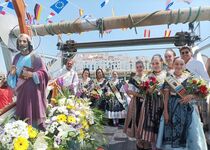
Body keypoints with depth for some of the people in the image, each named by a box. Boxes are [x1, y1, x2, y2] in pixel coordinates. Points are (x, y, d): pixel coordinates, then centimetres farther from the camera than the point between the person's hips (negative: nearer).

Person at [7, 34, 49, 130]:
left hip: (33, 88, -5)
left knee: (34, 110, -4)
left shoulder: (35, 57, -7)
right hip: (21, 88, 5)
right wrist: (12, 73, -7)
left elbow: (43, 73, -8)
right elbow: (14, 74, 15)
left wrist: (32, 74, -21)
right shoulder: (17, 57, 9)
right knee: (23, 112, 9)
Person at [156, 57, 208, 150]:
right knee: (172, 132, 4)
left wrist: (190, 96, -19)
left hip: (188, 108, 1)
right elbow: (166, 96, -1)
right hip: (172, 107, -1)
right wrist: (165, 111, -7)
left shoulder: (189, 77, 2)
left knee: (188, 132, 5)